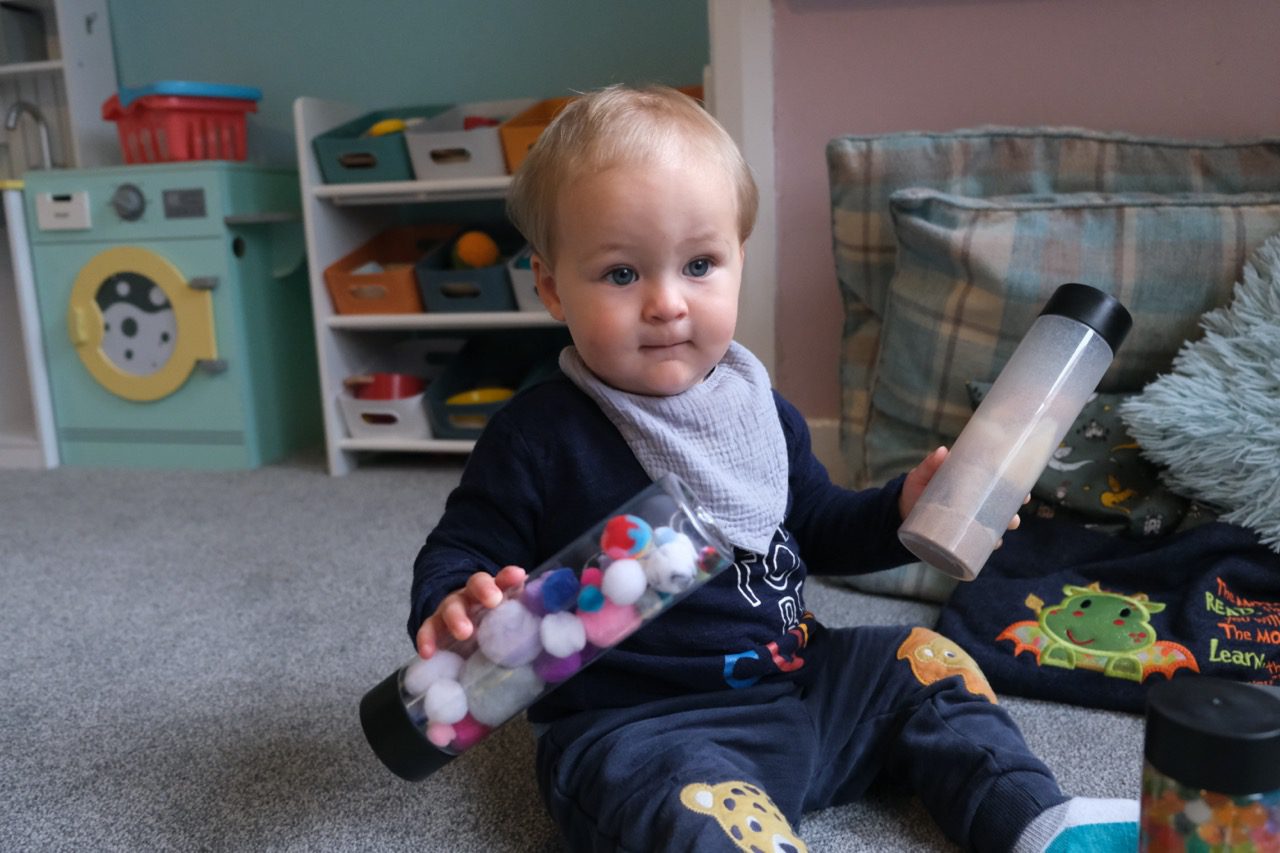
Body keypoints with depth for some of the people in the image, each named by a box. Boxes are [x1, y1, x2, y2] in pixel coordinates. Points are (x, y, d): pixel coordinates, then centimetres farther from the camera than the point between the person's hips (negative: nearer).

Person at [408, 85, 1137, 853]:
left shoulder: (760, 407, 5)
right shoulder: (540, 435, -15)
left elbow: (816, 526, 18)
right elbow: (461, 553, -8)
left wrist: (900, 513, 1)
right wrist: (455, 607, -32)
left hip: (792, 681, 7)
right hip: (638, 724, -6)